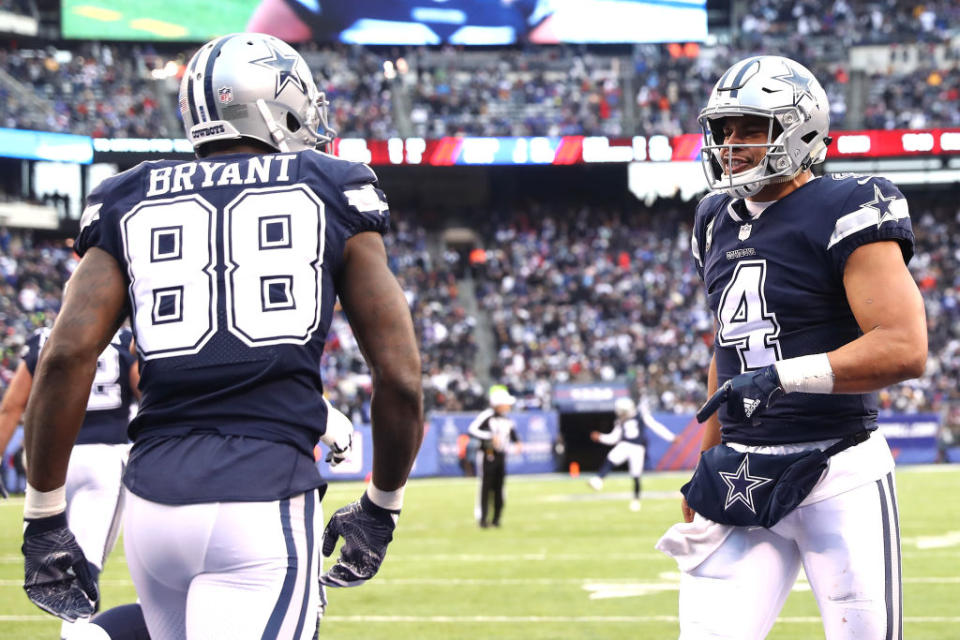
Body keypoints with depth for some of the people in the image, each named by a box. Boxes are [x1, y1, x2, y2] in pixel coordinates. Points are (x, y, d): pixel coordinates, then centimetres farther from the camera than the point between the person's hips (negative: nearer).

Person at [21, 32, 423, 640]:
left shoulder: (129, 201, 14)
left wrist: (44, 519, 4)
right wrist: (381, 508, 18)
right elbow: (400, 377, 4)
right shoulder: (333, 192, 9)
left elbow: (66, 356, 0)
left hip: (155, 498, 4)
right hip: (268, 501, -4)